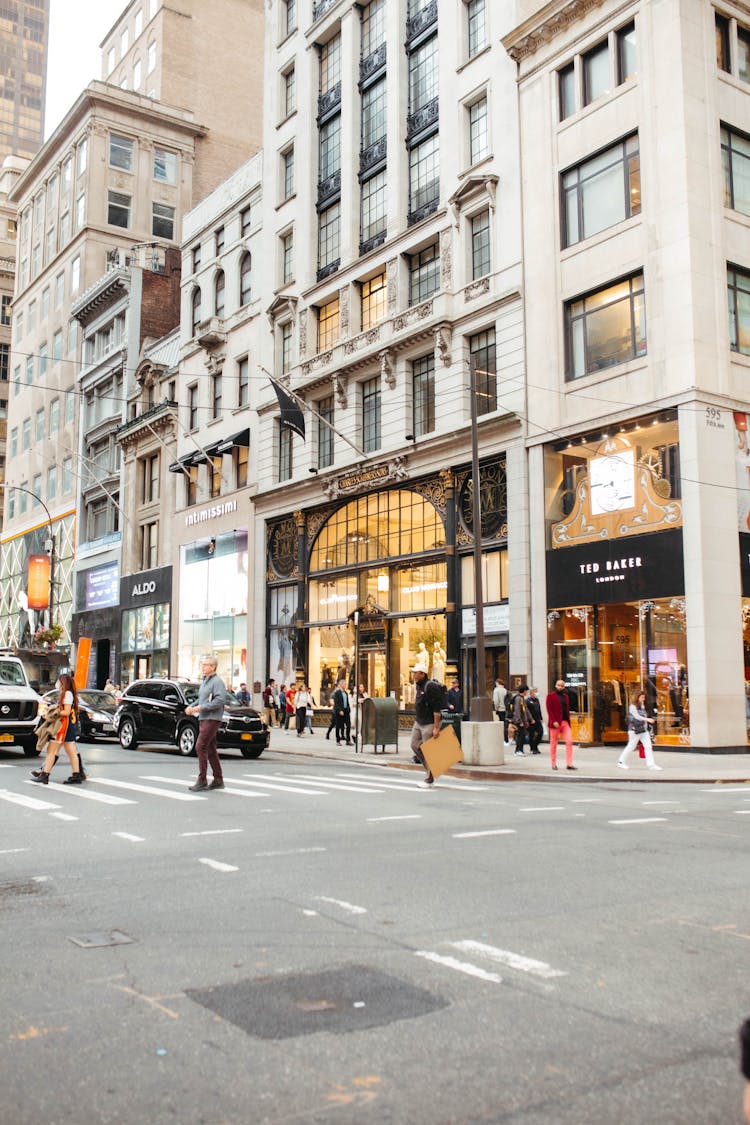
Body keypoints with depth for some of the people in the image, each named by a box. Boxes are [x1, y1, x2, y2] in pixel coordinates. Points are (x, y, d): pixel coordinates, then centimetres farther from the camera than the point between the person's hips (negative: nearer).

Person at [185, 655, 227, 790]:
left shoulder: (217, 681, -11)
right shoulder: (204, 681, 18)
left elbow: (220, 700, -21)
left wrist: (201, 707, -22)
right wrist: (191, 707, 8)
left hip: (212, 719, -10)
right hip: (203, 718, 10)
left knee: (200, 747, -13)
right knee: (210, 750, 11)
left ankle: (202, 780, -10)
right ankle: (218, 780, 16)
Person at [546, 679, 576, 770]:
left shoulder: (566, 696, 16)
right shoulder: (551, 696, -1)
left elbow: (567, 709, 19)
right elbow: (549, 710, -8)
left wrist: (568, 720, 7)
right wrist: (554, 721, -17)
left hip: (565, 722, 5)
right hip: (555, 723, -5)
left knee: (569, 741, -7)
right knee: (553, 743, 3)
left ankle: (569, 764, -7)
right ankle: (553, 764, 12)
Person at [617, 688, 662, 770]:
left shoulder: (642, 706, 13)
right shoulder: (632, 707, -12)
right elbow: (637, 716, -26)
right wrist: (647, 719, -37)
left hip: (644, 730, 7)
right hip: (635, 730, -7)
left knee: (648, 746, -3)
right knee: (631, 746, 2)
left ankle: (651, 764, -4)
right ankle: (621, 762, 17)